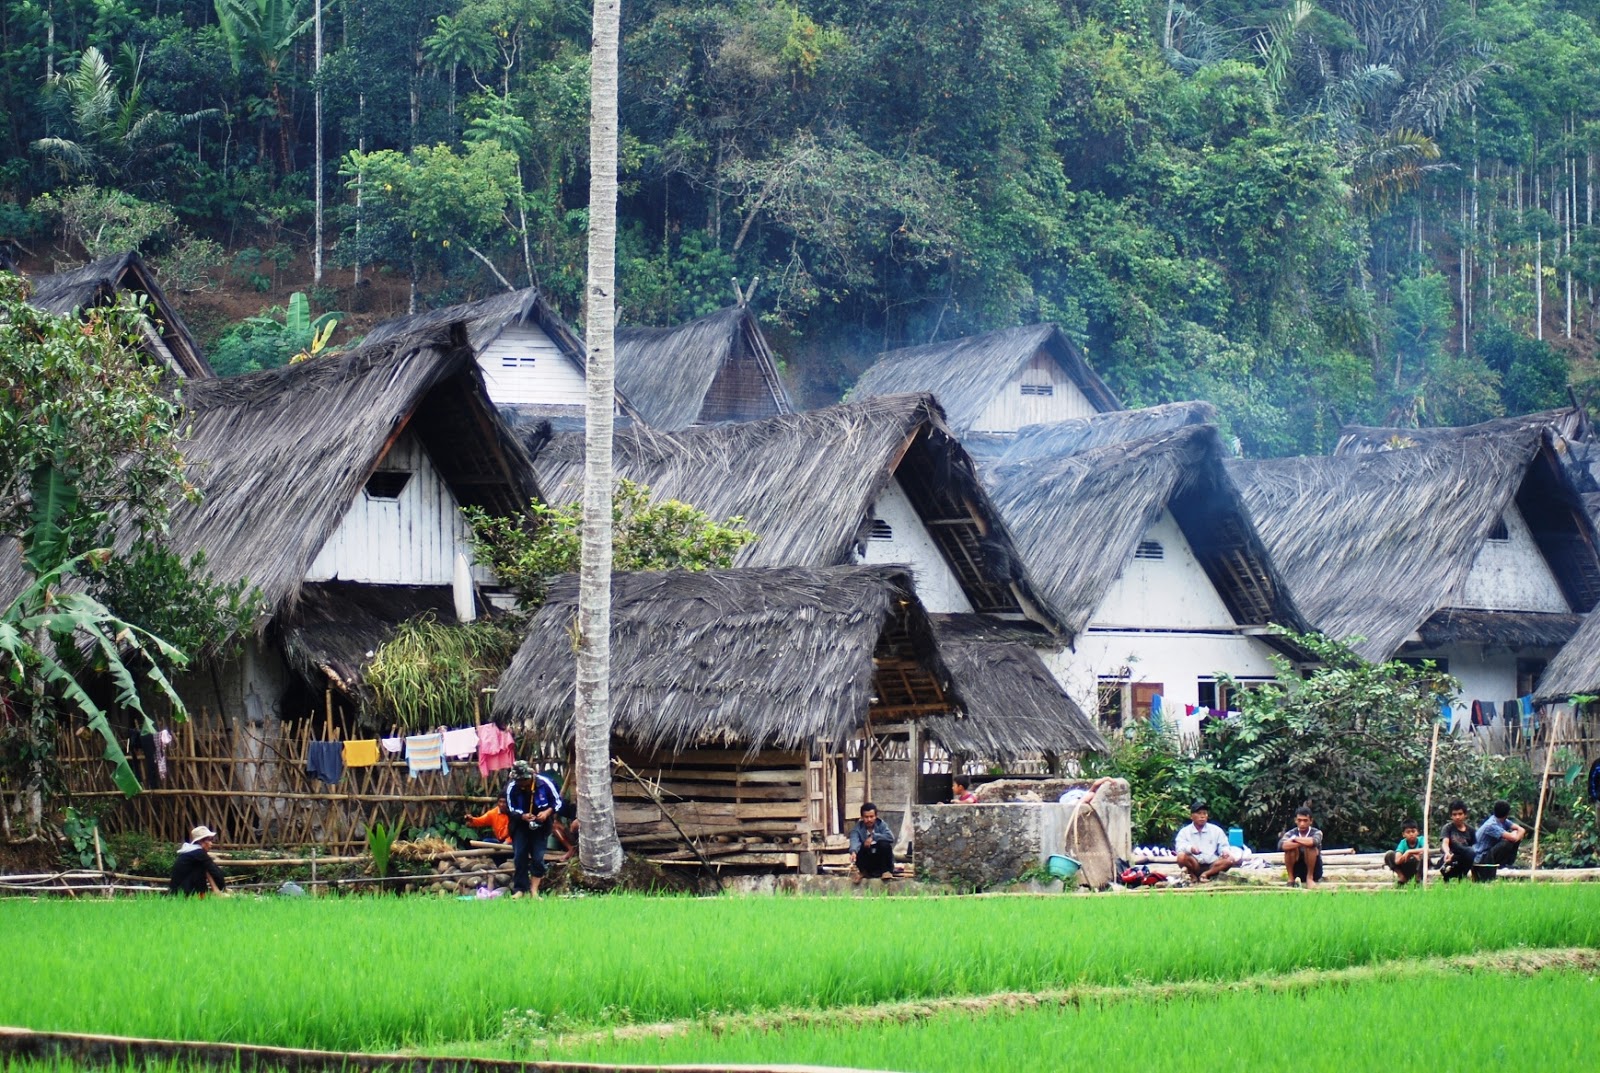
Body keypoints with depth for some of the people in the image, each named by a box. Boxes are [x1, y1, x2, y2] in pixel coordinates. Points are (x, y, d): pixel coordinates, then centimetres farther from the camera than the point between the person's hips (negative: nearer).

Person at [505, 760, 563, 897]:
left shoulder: (545, 783, -18)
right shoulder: (511, 787, -16)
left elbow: (558, 802, -7)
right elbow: (511, 809, -5)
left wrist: (547, 812, -25)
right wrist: (523, 816, -25)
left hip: (540, 826, -1)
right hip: (520, 825, 1)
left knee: (538, 858, -4)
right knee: (519, 857, -4)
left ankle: (534, 891, 3)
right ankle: (519, 889, 4)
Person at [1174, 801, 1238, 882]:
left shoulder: (1216, 830, 11)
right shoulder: (1185, 831, 4)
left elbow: (1223, 846, 9)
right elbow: (1179, 848, -11)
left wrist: (1225, 851, -16)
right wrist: (1190, 848, -34)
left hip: (1212, 865, 2)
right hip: (1194, 866, -2)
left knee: (1230, 859, -25)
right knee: (1182, 857, -33)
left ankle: (1206, 874, -24)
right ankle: (1193, 876, -13)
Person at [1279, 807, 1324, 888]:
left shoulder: (1316, 832, -9)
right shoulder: (1291, 833, -4)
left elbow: (1314, 841, -35)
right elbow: (1281, 845, -27)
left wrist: (1295, 839, -21)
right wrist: (1303, 843, -30)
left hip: (1314, 872, -1)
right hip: (1297, 871, 1)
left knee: (1310, 847, -27)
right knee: (1290, 846, -23)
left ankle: (1310, 878, -15)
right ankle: (1291, 878, -12)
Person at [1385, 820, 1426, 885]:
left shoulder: (1421, 839, -14)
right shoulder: (1403, 842, -11)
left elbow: (1426, 850, -38)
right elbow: (1397, 861, -26)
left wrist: (1409, 852, -34)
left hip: (1419, 868, -2)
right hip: (1406, 869, 2)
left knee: (1423, 854, -33)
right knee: (1389, 855, -18)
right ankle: (1403, 879, -7)